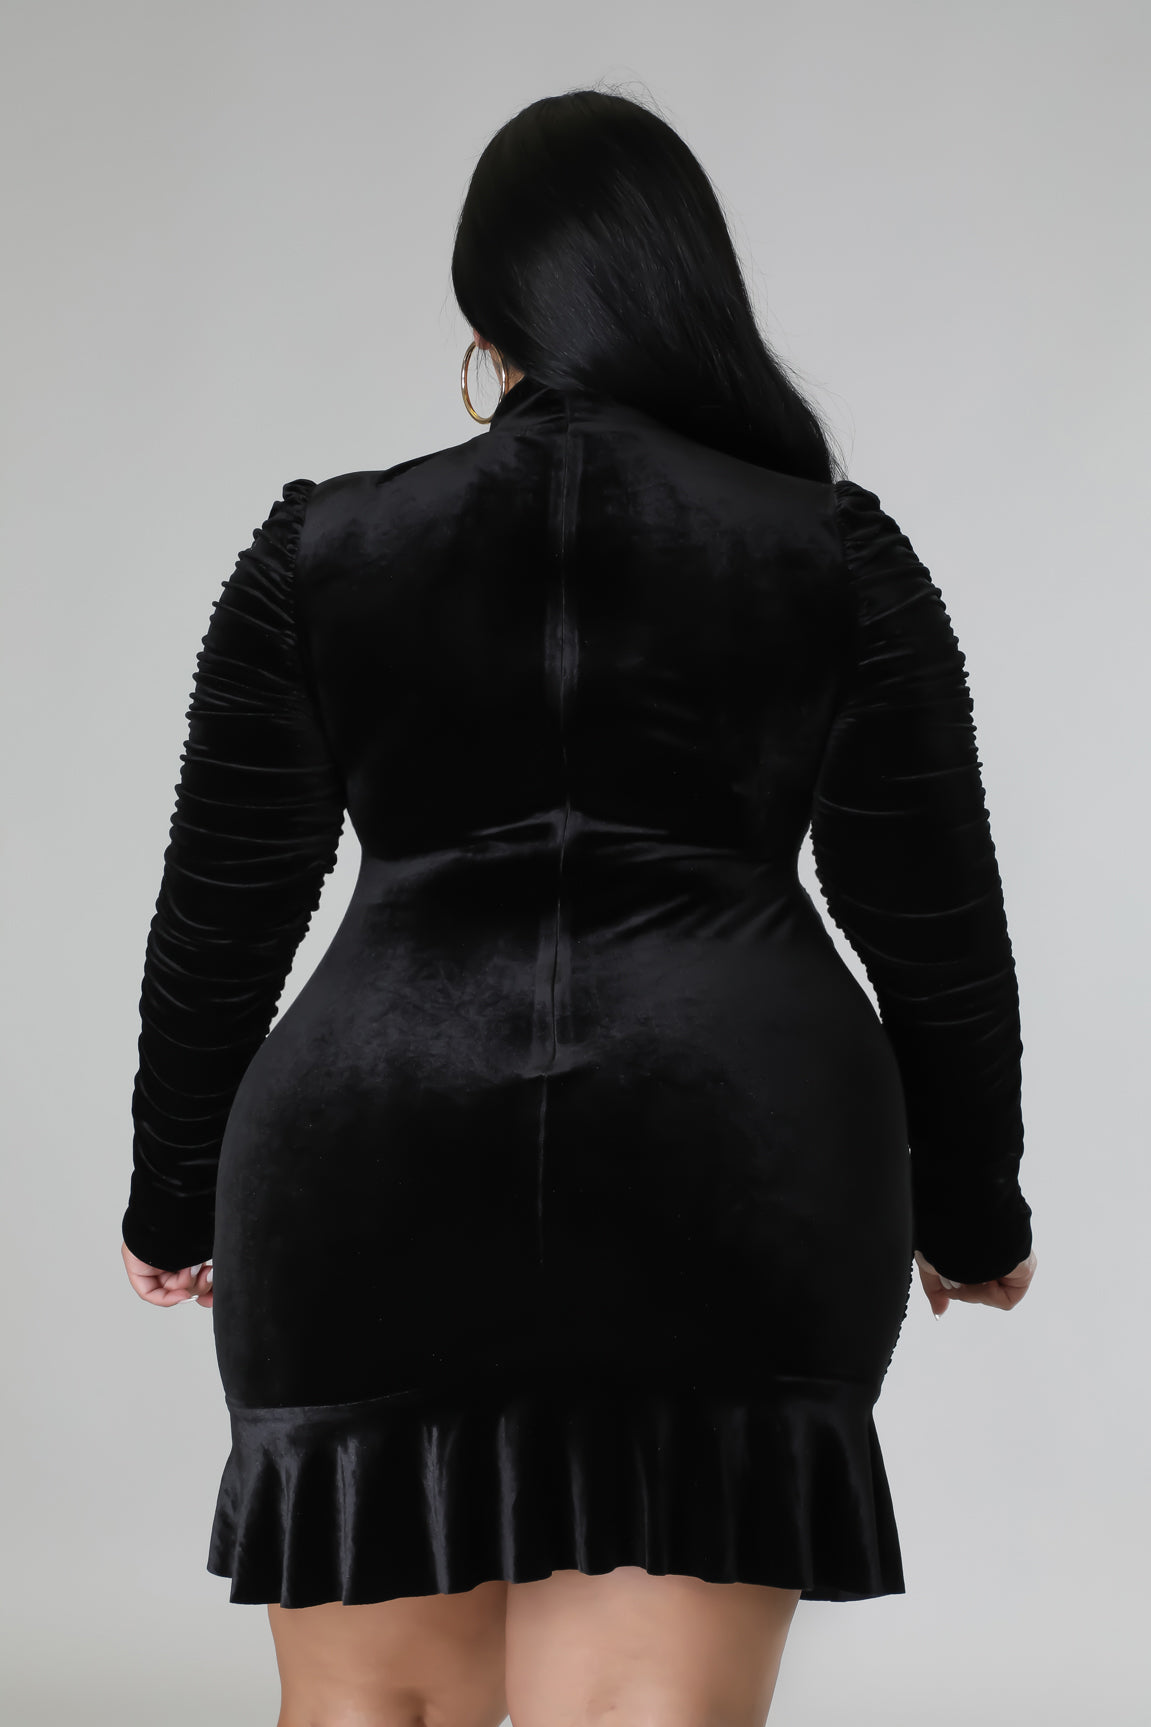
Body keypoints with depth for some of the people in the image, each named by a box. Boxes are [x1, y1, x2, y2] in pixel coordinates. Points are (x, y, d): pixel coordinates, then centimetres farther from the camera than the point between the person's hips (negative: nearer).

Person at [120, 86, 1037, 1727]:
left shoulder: (319, 551, 6)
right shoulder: (842, 558, 5)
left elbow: (221, 919, 9)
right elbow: (934, 926, 7)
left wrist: (175, 1202, 21)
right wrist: (971, 1211, 19)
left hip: (374, 1165, 1)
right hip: (734, 1161, 0)